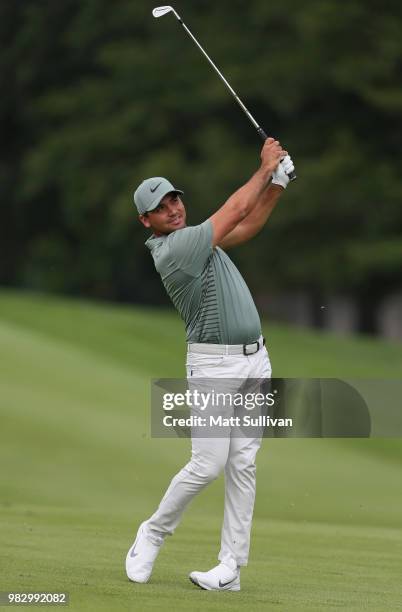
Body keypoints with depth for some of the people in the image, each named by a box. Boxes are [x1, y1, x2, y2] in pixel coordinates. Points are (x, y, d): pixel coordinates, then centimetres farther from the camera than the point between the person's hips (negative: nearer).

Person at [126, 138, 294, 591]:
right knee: (208, 464, -12)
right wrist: (265, 167, -1)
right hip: (213, 365, -8)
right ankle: (153, 533, 12)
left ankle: (231, 567, 0)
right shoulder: (173, 249, -16)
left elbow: (247, 225, 18)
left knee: (242, 465, 1)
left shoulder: (196, 240, 12)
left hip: (254, 359, 8)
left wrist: (278, 181, 4)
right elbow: (233, 211, -12)